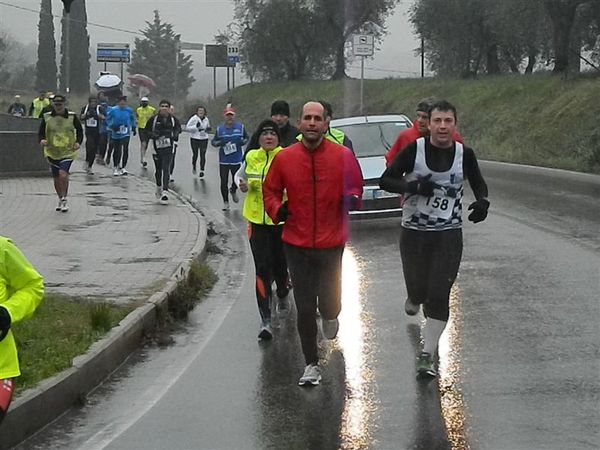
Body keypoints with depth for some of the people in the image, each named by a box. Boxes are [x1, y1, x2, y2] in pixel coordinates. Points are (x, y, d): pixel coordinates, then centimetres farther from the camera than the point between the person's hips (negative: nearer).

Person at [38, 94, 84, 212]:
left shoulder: (72, 116, -4)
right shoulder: (46, 117, -1)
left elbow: (80, 130, 8)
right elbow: (41, 132, 6)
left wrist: (78, 142, -8)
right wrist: (42, 140, -15)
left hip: (68, 151, -3)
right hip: (52, 152, 3)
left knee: (63, 174, -22)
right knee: (56, 178, 11)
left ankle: (64, 199, -7)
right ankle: (60, 200, 33)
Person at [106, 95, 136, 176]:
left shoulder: (129, 110, -2)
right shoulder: (113, 110, -8)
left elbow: (132, 119, 17)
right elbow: (108, 119, 2)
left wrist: (133, 127, 17)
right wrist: (112, 126, -13)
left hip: (125, 134, 0)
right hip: (116, 134, 0)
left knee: (125, 149, -13)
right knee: (116, 151, 9)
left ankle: (123, 167, -5)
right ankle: (115, 167, 27)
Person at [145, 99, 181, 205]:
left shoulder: (173, 119, 1)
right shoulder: (154, 119, -2)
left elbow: (178, 129, 18)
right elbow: (147, 130, 6)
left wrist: (175, 135, -3)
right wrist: (153, 135, -14)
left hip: (168, 148, -1)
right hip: (156, 148, 1)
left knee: (165, 169, -13)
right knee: (158, 170, 11)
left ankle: (165, 192, -17)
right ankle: (159, 188, 37)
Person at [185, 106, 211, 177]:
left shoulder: (206, 119, 7)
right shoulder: (193, 118, -7)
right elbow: (187, 127, -10)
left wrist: (208, 130, -3)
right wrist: (196, 127, -22)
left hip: (204, 139, 2)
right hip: (195, 139, -2)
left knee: (203, 155, -2)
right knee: (195, 154, 6)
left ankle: (202, 170, 3)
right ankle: (194, 166, 33)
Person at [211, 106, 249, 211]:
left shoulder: (240, 127, 1)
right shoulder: (219, 129, 2)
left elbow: (246, 138, 15)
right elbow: (213, 142, 8)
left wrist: (243, 141, -8)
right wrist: (219, 143, -14)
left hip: (237, 160, 0)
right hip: (223, 160, 0)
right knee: (224, 182, 2)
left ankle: (233, 191, 39)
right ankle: (225, 202, 16)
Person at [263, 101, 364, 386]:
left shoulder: (343, 156, -4)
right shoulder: (284, 158, -2)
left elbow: (355, 185, 8)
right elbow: (270, 190, 9)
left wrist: (352, 199, -13)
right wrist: (277, 209, -10)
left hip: (331, 243, 0)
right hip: (296, 244, 0)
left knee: (329, 302, 6)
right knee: (304, 307, 2)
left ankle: (330, 316, 47)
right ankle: (311, 365, 15)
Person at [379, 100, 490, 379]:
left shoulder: (464, 154, -2)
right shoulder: (414, 150, -7)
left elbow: (479, 184, 15)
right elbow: (385, 180, -4)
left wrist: (482, 202, -8)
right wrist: (412, 186, -22)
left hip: (449, 234, 0)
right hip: (414, 232, 0)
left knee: (439, 296, -7)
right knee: (418, 290, 4)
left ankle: (427, 356, 1)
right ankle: (414, 300, 44)